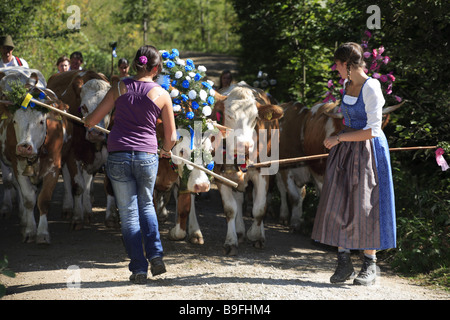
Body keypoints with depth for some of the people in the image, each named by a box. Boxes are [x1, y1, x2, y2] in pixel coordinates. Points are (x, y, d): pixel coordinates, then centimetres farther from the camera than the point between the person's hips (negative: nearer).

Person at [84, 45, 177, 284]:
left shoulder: (120, 88, 3)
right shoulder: (161, 94, 2)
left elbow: (92, 120, 5)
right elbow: (171, 137, 7)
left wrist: (86, 121, 29)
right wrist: (166, 150, 29)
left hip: (118, 156, 0)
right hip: (147, 157, 0)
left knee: (128, 213, 8)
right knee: (146, 205, 23)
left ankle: (138, 268, 8)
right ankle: (155, 255, 7)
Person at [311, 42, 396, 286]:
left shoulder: (371, 87, -16)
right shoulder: (347, 85, 9)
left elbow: (372, 130, -19)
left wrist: (339, 138, -14)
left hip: (368, 151, -7)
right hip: (344, 151, 7)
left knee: (365, 206, -2)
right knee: (339, 204, 2)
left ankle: (370, 266, 9)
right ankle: (344, 262, 8)